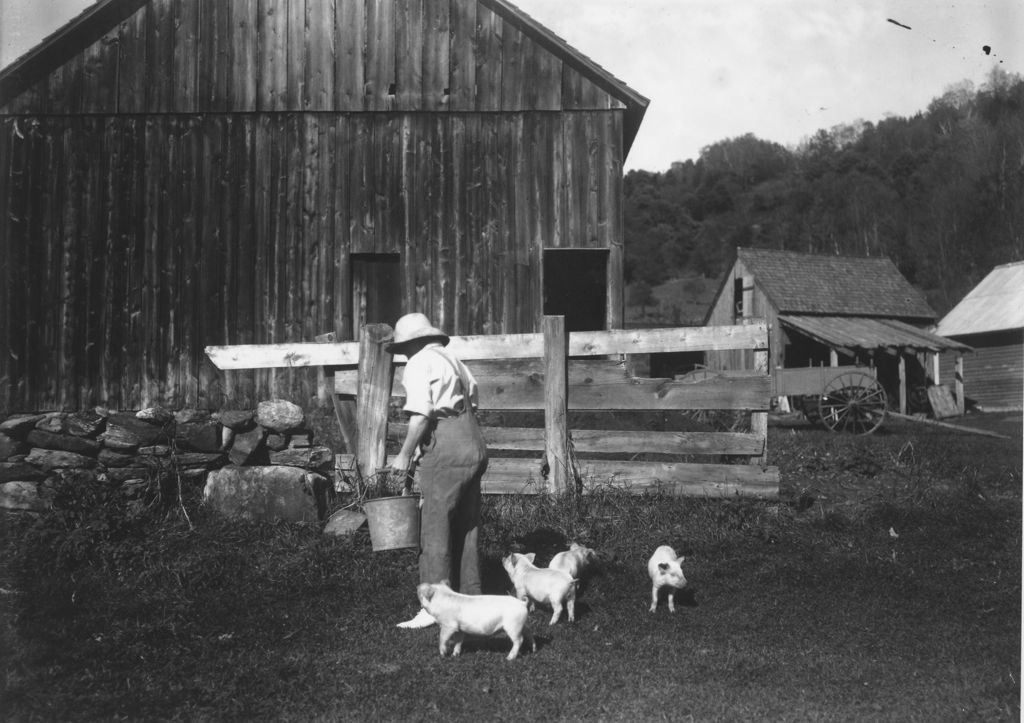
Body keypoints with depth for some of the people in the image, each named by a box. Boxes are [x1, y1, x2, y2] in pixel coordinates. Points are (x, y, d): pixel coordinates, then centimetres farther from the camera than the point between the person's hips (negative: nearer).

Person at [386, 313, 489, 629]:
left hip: (447, 448, -9)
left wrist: (405, 454, -6)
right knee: (466, 527, 14)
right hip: (474, 444, 9)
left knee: (435, 528, -4)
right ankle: (471, 599, 20)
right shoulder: (452, 360, 21)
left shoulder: (420, 363, -4)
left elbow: (421, 415, -15)